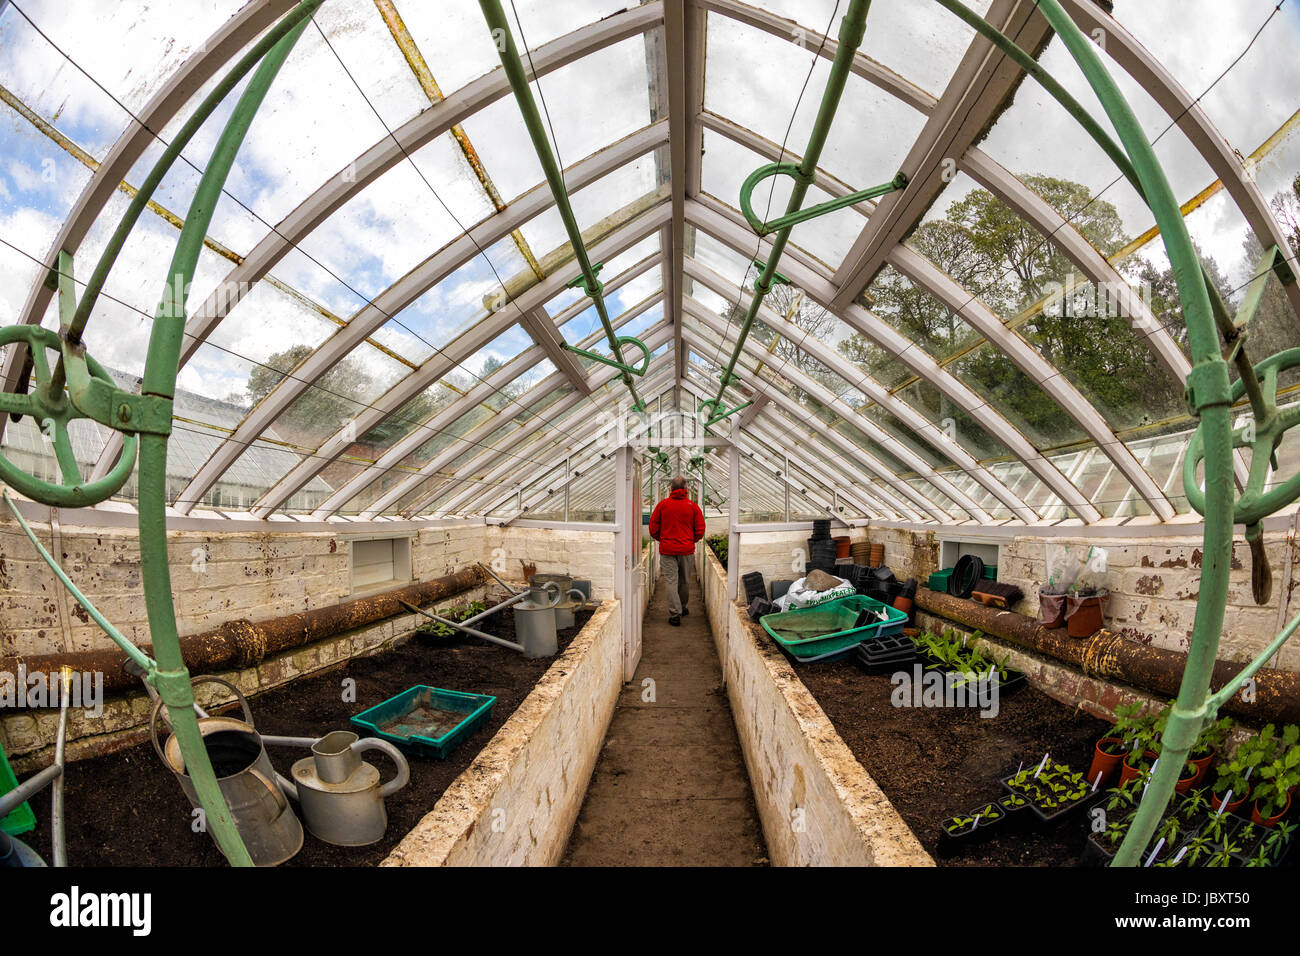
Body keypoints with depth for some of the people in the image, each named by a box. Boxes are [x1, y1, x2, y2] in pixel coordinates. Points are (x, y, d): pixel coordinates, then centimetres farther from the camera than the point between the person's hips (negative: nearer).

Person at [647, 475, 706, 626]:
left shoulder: (662, 504, -3)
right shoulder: (693, 506, -2)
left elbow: (653, 528, 2)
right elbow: (700, 530, 0)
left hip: (667, 550, -1)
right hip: (687, 549, 1)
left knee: (671, 581, 1)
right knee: (684, 581, 17)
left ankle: (675, 614, -3)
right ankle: (683, 607, 33)